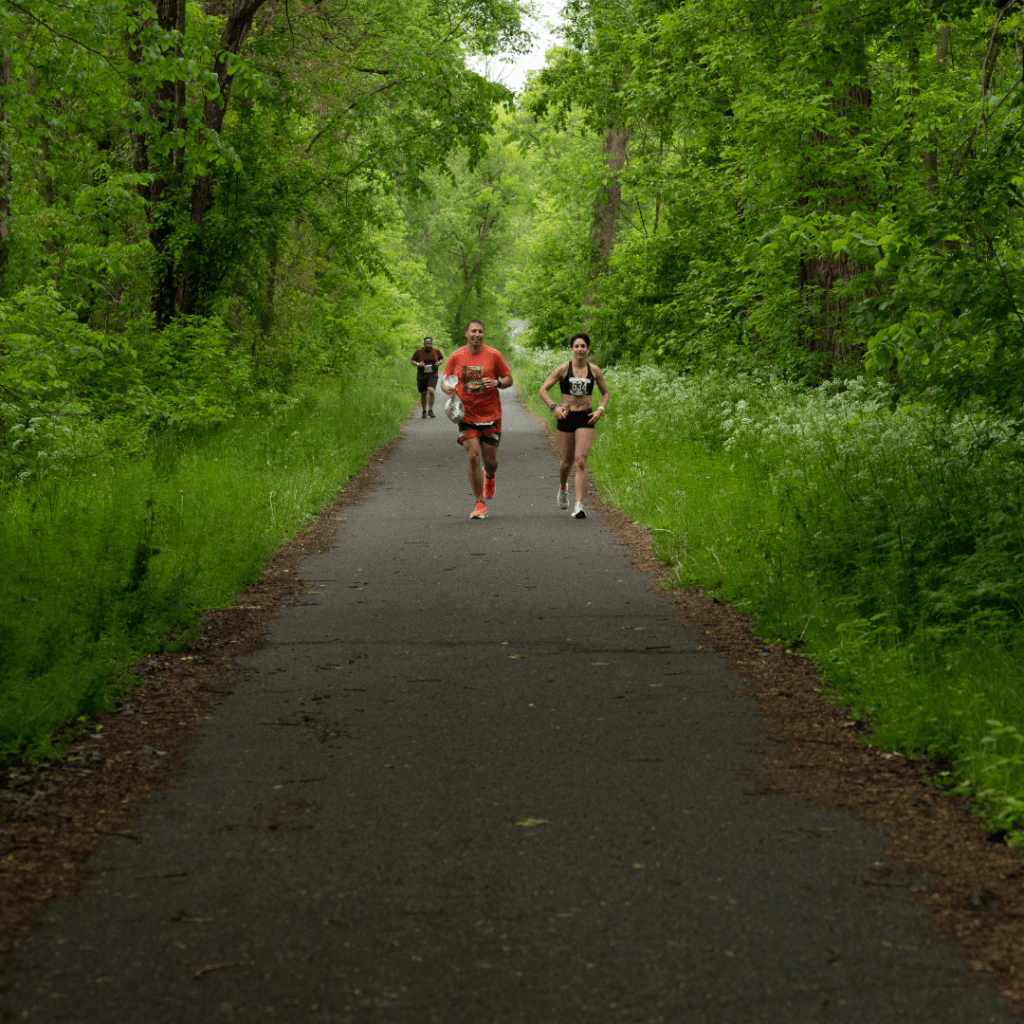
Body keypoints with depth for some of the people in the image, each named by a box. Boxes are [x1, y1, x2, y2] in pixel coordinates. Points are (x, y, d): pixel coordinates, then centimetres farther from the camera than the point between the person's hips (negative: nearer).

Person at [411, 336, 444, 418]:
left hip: (432, 375, -1)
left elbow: (441, 358, 17)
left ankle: (430, 410, -9)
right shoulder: (419, 352, -5)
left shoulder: (436, 351, 0)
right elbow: (412, 360, 3)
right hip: (421, 376, 1)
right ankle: (424, 411, 28)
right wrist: (418, 364, -16)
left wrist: (439, 362, -4)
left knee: (431, 390, -23)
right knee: (423, 394, 8)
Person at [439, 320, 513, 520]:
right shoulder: (455, 357, 1)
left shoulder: (494, 355, -2)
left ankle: (490, 478, 45)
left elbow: (509, 379, 4)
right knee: (473, 456, -11)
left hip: (490, 414, 0)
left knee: (489, 459, 5)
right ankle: (480, 504, -2)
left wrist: (497, 383, -18)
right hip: (466, 414, 0)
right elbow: (445, 381, 10)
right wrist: (447, 389, -14)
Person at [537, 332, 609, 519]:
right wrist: (554, 407, -17)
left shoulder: (594, 370, 2)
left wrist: (600, 409, -4)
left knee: (581, 461, -12)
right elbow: (543, 390, -3)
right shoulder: (563, 369, -4)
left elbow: (605, 393, 14)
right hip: (566, 418, 0)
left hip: (586, 419, 0)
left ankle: (579, 504, -15)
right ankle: (562, 488, 44)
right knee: (567, 461, 12)